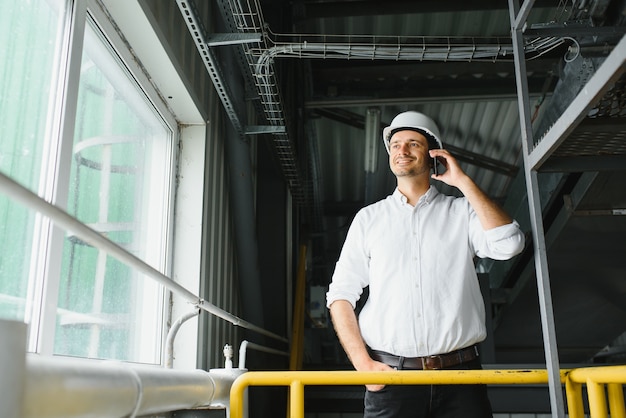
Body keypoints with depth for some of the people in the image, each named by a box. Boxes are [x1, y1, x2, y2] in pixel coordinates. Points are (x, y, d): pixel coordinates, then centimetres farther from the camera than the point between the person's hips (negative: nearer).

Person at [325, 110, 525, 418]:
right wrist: (363, 364, -5)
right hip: (390, 375, 1)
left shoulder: (462, 212, 10)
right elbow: (341, 294, 7)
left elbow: (508, 244, -10)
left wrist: (463, 181, -4)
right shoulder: (369, 217, 11)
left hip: (460, 375, 0)